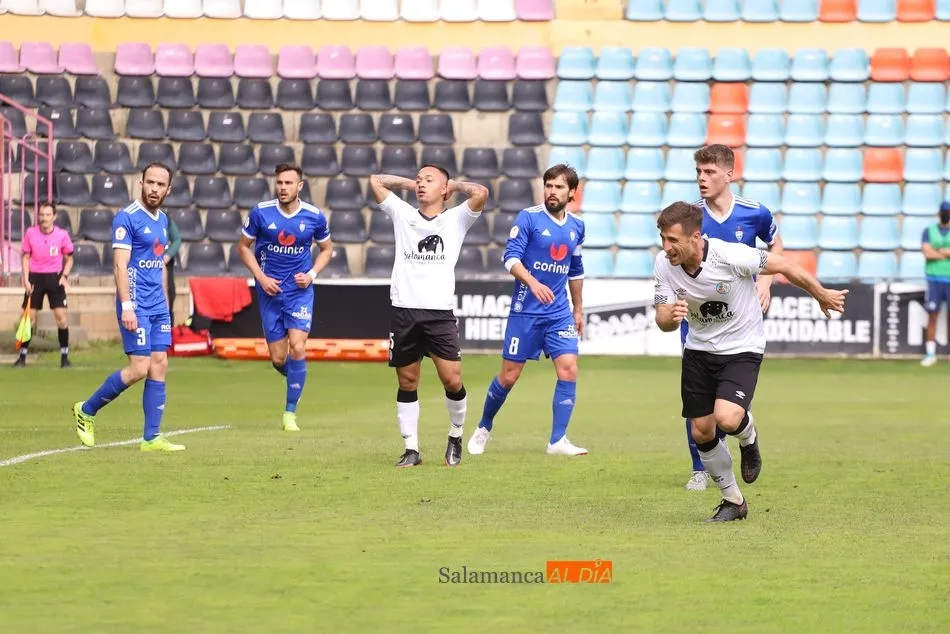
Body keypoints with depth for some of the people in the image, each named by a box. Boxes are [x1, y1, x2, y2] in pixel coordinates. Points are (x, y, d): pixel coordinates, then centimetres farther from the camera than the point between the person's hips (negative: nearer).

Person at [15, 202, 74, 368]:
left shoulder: (62, 234, -5)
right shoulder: (31, 233, -3)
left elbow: (69, 258, 7)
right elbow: (25, 257, 5)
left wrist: (64, 276, -9)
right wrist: (26, 280, -5)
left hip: (55, 277, -1)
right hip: (35, 276, 1)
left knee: (61, 315, -8)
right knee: (29, 316, 0)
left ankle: (64, 356, 2)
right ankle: (22, 356, 11)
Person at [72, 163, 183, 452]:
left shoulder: (162, 219, 13)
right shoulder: (127, 218, -11)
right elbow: (120, 266, -16)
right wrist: (126, 306, -23)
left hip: (158, 307, 8)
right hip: (136, 305, -8)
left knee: (159, 365, 2)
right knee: (139, 368, -11)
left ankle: (151, 437, 5)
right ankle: (86, 410, 7)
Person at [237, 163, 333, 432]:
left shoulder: (314, 217, -6)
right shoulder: (261, 212, -7)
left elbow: (326, 249, 11)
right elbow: (243, 246, 5)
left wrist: (311, 274, -6)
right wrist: (261, 277, -8)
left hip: (300, 290, -1)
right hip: (270, 290, 1)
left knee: (297, 348, -16)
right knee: (278, 359, 2)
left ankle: (290, 413, -3)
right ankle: (299, 380, 38)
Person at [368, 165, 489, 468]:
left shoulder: (456, 219, 9)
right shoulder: (403, 214, 15)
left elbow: (480, 193, -7)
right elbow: (375, 181, 15)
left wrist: (453, 184, 9)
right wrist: (409, 182, 19)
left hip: (440, 312, -2)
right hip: (404, 310, 2)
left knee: (452, 380, -8)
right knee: (407, 383, 4)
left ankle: (455, 437, 15)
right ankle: (411, 449, 10)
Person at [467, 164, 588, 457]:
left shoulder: (576, 226, 8)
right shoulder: (528, 218, -8)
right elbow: (511, 258, -16)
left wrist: (578, 309, 23)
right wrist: (533, 283, -32)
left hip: (560, 313, 4)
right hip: (525, 310, -4)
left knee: (569, 370, -10)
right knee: (509, 376, 2)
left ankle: (558, 440, -4)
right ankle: (484, 428, 26)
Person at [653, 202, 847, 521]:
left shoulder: (730, 256, -27)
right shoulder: (664, 265, -14)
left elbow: (782, 265, -14)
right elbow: (662, 321, -11)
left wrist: (822, 295, -1)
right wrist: (671, 317, -38)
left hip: (742, 349, -5)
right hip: (698, 350, 5)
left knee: (727, 419, -26)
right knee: (701, 432, 5)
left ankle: (748, 437, 13)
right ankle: (733, 501, 26)